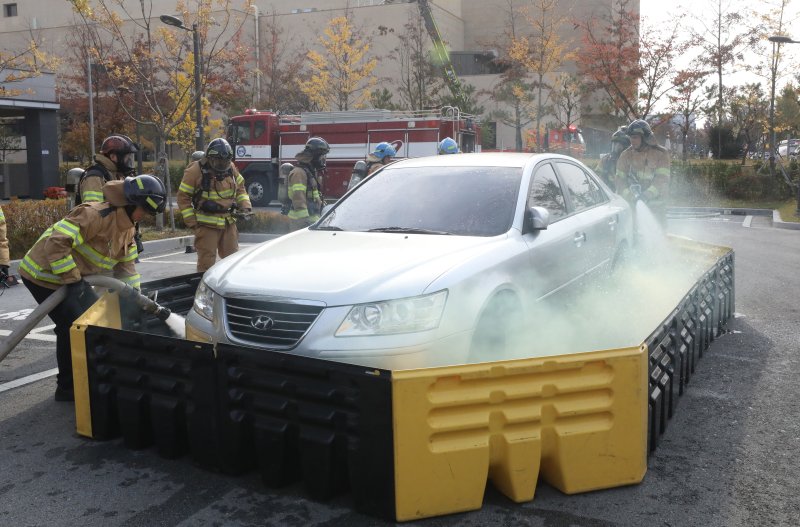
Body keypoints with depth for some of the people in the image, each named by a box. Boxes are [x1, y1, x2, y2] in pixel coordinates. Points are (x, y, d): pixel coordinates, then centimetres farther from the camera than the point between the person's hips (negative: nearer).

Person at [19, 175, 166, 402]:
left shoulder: (126, 227, 5)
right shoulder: (96, 214, -27)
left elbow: (125, 266, 11)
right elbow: (57, 242, -33)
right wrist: (72, 279, -27)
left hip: (71, 276, 10)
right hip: (44, 274, -10)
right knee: (72, 327, -10)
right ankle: (67, 388, 5)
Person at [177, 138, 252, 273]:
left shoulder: (230, 167, 4)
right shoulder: (196, 171, -11)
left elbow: (240, 187, 19)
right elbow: (183, 197, -7)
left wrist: (246, 205, 3)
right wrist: (191, 222, -10)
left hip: (229, 222, 5)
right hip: (207, 225, -5)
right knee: (206, 261, -3)